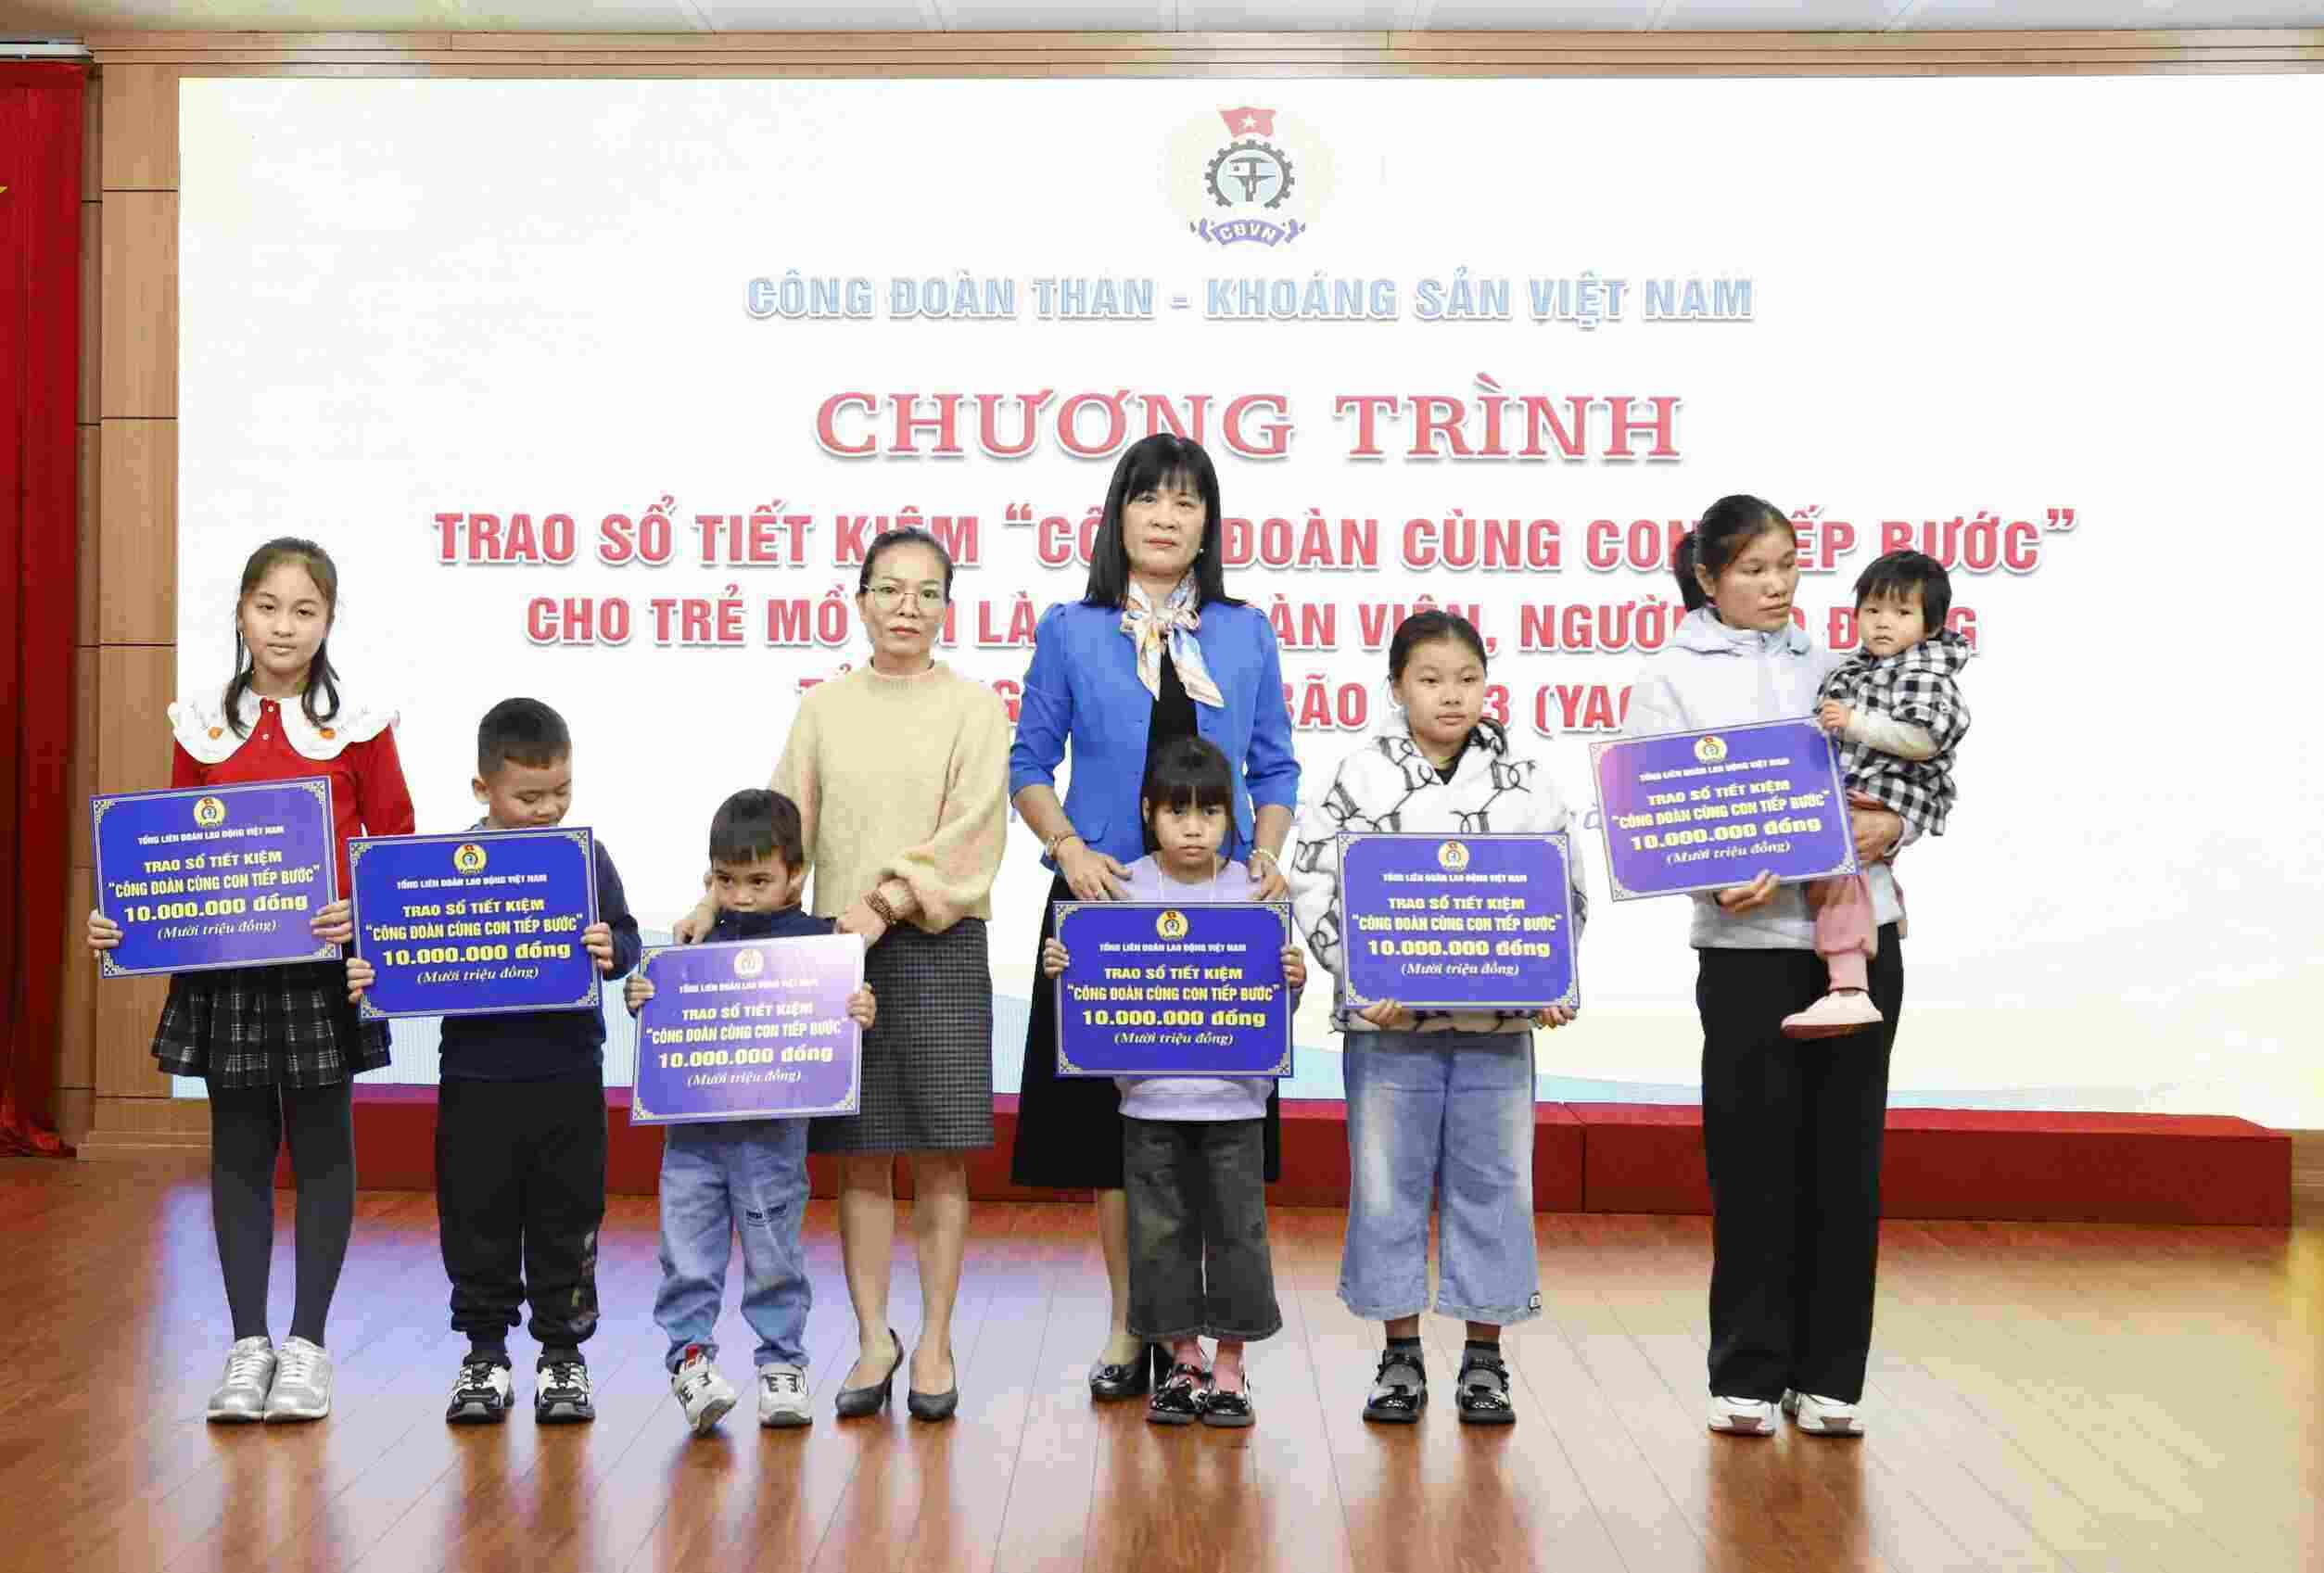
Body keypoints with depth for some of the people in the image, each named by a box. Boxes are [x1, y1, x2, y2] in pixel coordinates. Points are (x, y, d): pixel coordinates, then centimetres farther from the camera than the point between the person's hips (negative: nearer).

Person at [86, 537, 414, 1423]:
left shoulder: (357, 727, -3)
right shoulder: (202, 728, 6)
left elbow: (395, 847, -2)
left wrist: (360, 912, -19)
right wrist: (122, 920, -5)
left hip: (321, 963, -3)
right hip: (221, 966, 3)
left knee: (321, 1149, 5)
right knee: (239, 1148, 9)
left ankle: (307, 1342, 16)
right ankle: (248, 1342, 19)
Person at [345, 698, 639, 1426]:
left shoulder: (585, 855, 1)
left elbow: (624, 937, -1)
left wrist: (611, 949, -22)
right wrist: (367, 976, -15)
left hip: (567, 1073, 0)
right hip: (476, 1076, 0)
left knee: (565, 1219, 8)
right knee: (478, 1221, 8)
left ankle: (562, 1354, 21)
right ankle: (485, 1355, 22)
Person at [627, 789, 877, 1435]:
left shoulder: (815, 940, -4)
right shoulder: (701, 942, 6)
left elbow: (838, 1021, -2)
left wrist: (862, 1016, -23)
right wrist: (642, 1001, -7)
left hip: (772, 1130, -2)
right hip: (694, 1123, 2)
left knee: (773, 1254, 8)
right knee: (688, 1250, 3)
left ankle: (781, 1362, 20)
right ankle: (690, 1355, 13)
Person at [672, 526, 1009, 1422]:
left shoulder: (973, 709, 2)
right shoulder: (825, 709, 10)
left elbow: (966, 839, -7)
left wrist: (886, 905, -17)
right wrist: (719, 900, -9)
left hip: (937, 949, -2)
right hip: (841, 950, 2)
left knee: (938, 1152, 2)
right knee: (859, 1153, 5)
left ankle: (935, 1341, 11)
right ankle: (873, 1339, 15)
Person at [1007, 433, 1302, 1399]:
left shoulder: (1246, 634, 9)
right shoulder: (1070, 631, 6)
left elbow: (1274, 768, 11)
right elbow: (1029, 765, 6)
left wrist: (1268, 852, -6)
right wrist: (1068, 846, -10)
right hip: (1107, 898, -1)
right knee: (1108, 1114, 2)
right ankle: (1129, 1328, 13)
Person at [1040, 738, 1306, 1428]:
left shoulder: (1252, 890, 0)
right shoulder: (1124, 890, 0)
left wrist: (1293, 981, -17)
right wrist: (1063, 969, -14)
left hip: (1233, 1094, 0)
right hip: (1150, 1094, 1)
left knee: (1236, 1229, 4)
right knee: (1161, 1231, 7)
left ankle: (1229, 1370, 17)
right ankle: (1184, 1364, 22)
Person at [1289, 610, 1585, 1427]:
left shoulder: (1525, 783, 6)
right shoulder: (1360, 778, 0)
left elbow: (1565, 896, 9)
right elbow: (1314, 887, -3)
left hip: (1497, 1026, 1)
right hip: (1389, 1025, -1)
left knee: (1491, 1184, 6)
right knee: (1389, 1184, 6)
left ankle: (1484, 1358, 18)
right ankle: (1400, 1355, 18)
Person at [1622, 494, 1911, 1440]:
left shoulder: (1829, 667, 16)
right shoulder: (1673, 679, 5)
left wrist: (1893, 824, -6)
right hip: (1751, 941, -3)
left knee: (1845, 1157, 6)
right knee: (1754, 1160, 1)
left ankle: (1828, 1374, 15)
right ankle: (1747, 1376, 12)